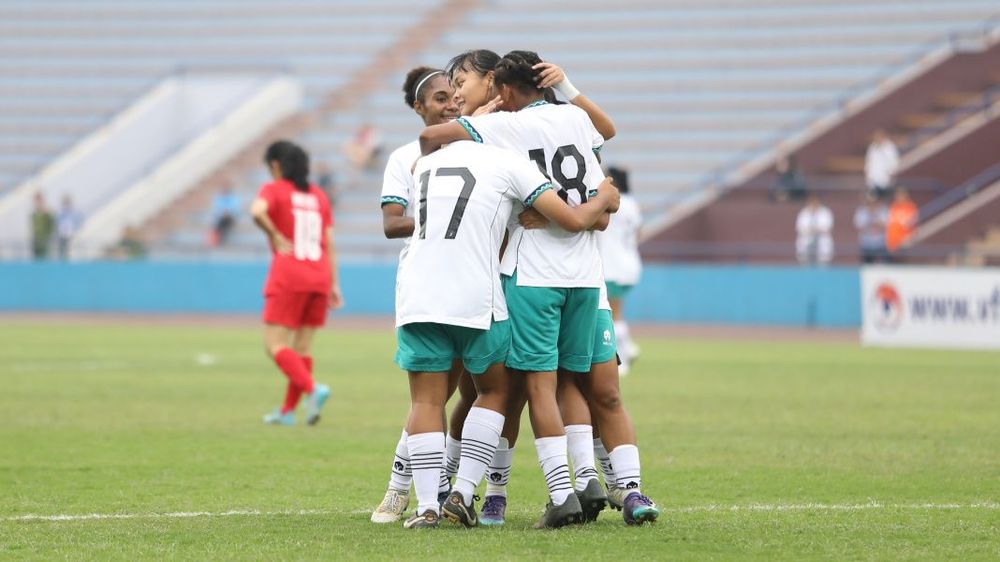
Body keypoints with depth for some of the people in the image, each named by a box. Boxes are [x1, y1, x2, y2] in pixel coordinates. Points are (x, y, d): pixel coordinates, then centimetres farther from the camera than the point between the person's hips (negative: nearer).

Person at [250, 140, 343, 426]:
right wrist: (334, 284, 14)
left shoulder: (274, 190, 0)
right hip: (319, 278, 6)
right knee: (302, 347, 11)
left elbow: (257, 211, -24)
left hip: (288, 278, -6)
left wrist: (275, 237, -9)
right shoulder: (318, 196, 16)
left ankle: (312, 389, -25)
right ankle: (288, 410, 14)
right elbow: (330, 243, 13)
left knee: (275, 345, -5)